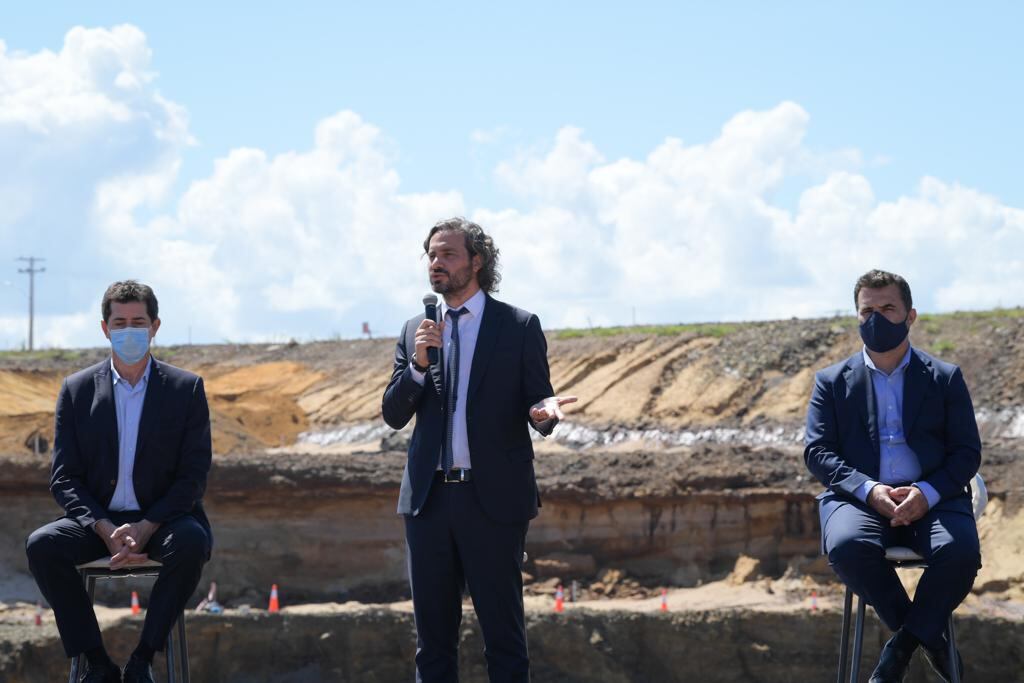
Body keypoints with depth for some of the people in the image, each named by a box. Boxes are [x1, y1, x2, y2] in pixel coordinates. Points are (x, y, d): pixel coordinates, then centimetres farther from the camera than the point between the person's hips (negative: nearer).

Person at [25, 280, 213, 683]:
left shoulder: (187, 389, 2)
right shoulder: (77, 390, 5)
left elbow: (194, 475, -3)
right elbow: (64, 479, 1)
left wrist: (146, 527, -19)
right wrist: (106, 530, -17)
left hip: (162, 520, -1)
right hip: (98, 520, 1)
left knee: (191, 543, -35)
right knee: (42, 545, -28)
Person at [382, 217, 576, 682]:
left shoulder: (519, 327, 1)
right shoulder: (416, 331, 11)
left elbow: (537, 405, 2)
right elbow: (394, 414, 7)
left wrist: (544, 414, -23)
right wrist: (419, 363, -10)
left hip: (493, 497, -4)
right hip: (429, 498, 4)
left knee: (503, 632, -1)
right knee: (433, 634, 9)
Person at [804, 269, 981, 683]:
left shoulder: (946, 378, 13)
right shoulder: (833, 382, 13)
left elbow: (967, 452, 6)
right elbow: (817, 452, 4)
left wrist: (927, 492, -15)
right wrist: (868, 490, -15)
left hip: (932, 500, 0)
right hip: (859, 500, 0)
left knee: (961, 551, -35)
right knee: (847, 546, -36)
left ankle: (903, 646, -13)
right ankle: (930, 638, -14)